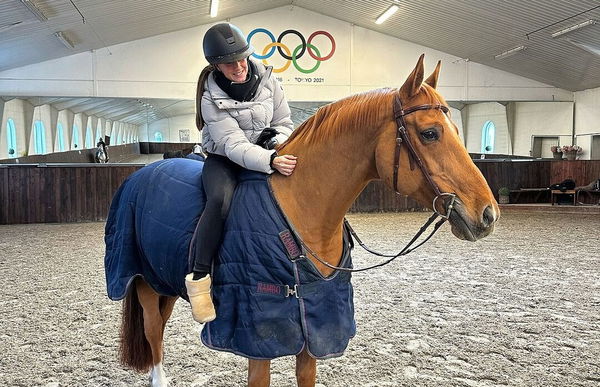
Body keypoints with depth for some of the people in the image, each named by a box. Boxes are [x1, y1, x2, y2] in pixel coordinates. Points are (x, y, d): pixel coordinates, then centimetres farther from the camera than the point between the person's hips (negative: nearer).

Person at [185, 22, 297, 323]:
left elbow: (284, 123, 6)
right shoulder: (212, 98, -16)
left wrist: (280, 144, -16)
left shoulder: (266, 78, -4)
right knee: (222, 198, -37)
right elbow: (234, 145, -26)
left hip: (269, 154, 5)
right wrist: (271, 161, -42)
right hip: (224, 160, -4)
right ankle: (198, 277, -28)